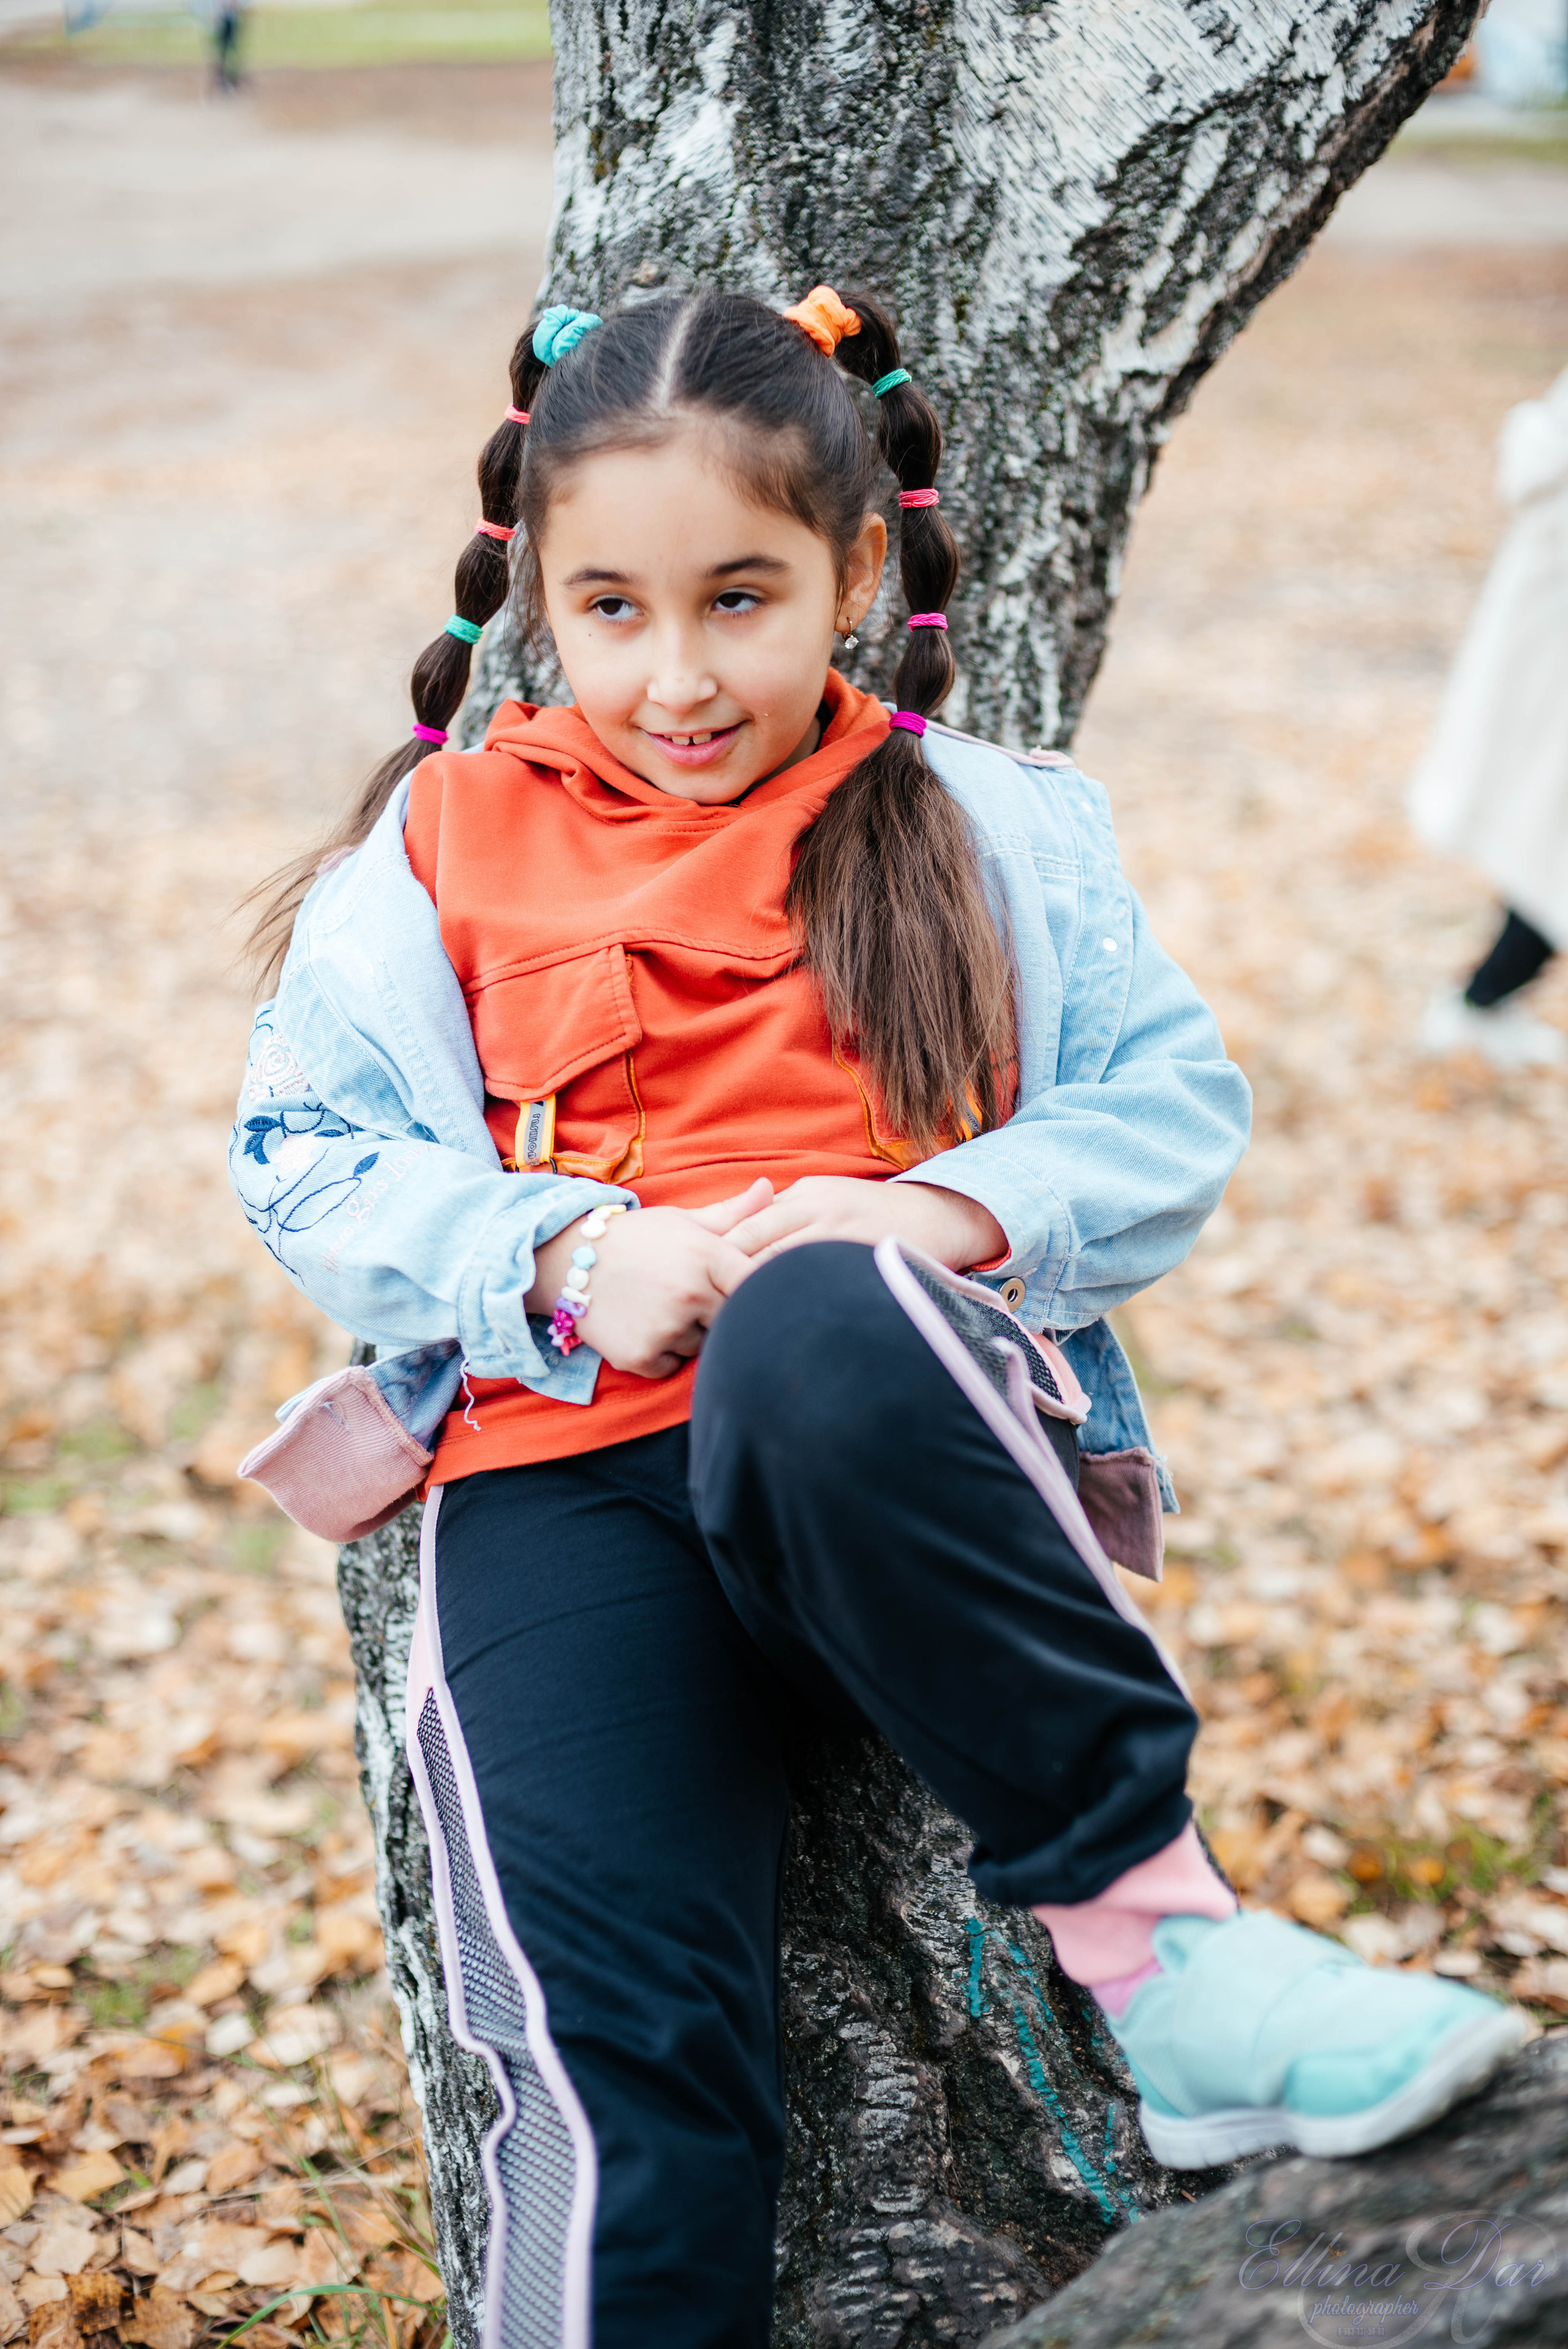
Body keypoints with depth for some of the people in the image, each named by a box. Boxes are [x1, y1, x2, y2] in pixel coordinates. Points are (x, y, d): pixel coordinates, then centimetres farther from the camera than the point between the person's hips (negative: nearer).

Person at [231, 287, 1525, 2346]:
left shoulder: (988, 832, 15)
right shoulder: (444, 848, 15)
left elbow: (1176, 1112, 11)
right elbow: (306, 1157, 11)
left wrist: (950, 1211, -10)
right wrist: (570, 1252, -8)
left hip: (896, 1427, -1)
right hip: (561, 1459, 2)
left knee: (813, 1337, -40)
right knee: (609, 2023, -24)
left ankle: (1149, 1939, -27)